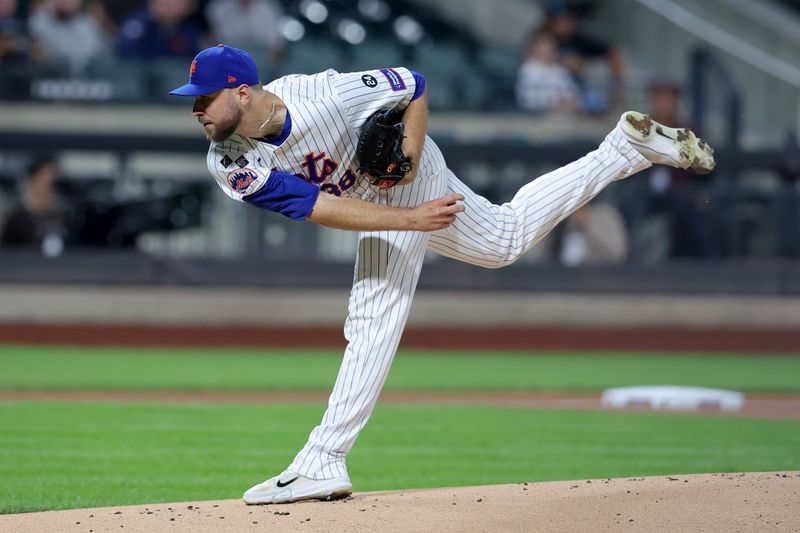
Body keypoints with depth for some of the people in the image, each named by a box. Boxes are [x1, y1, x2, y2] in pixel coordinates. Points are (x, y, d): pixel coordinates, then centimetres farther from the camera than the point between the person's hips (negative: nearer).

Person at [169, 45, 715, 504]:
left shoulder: (321, 93, -37)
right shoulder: (228, 163, -25)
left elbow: (414, 86, -19)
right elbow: (319, 208, -30)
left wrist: (408, 154, -32)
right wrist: (411, 219, -38)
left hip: (410, 174, -5)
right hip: (382, 208, 5)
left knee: (375, 315, -16)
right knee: (507, 239, 21)